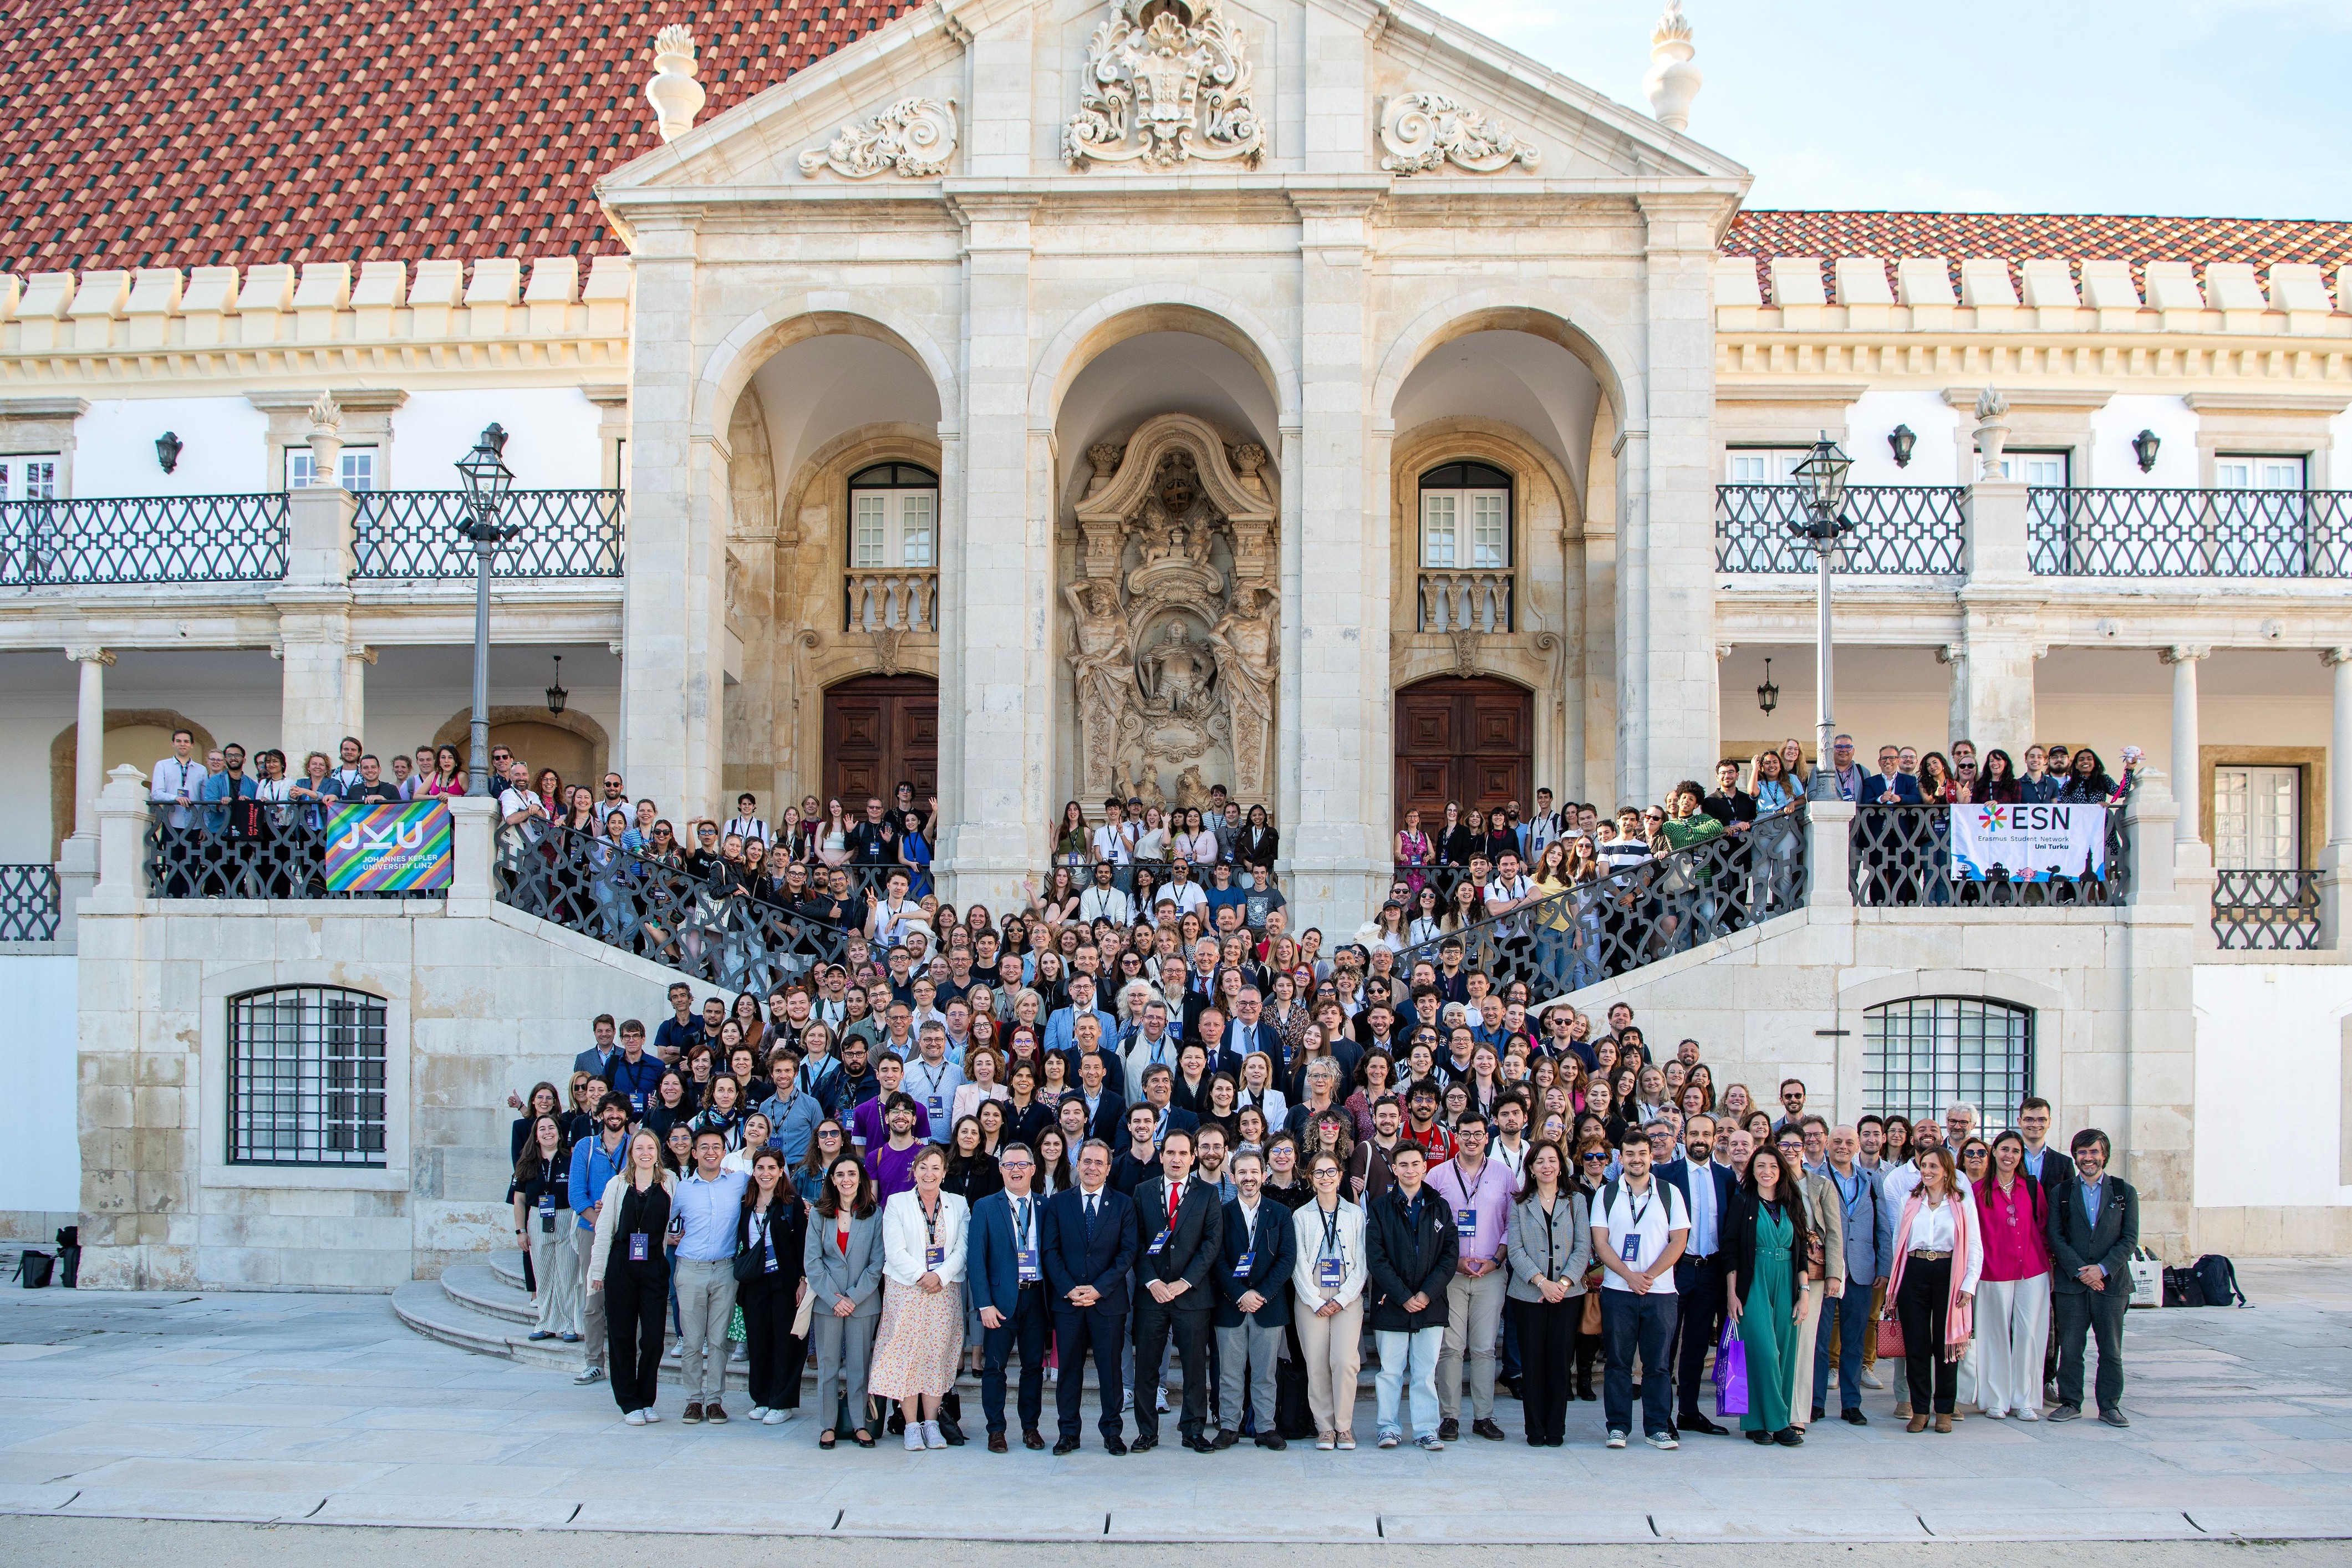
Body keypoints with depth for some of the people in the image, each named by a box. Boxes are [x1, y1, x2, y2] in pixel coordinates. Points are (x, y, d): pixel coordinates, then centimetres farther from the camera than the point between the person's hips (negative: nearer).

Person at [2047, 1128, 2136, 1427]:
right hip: (2070, 1283, 0)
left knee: (2111, 1350, 4)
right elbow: (2056, 1237, 1)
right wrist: (2079, 1271, -10)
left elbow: (2129, 1238, 1)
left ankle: (2110, 1406, 13)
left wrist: (2103, 1268, -11)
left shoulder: (2124, 1192, 7)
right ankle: (2070, 1403, 11)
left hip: (2111, 1282, 0)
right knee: (2070, 1348, 2)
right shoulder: (2060, 1193, 7)